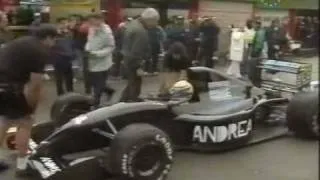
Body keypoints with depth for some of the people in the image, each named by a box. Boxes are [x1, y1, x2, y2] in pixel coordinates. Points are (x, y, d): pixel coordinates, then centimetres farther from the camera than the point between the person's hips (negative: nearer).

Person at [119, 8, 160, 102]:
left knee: (131, 84, 22)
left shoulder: (134, 23, 7)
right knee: (135, 87, 2)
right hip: (133, 62, -10)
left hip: (128, 59, 10)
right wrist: (138, 67, -20)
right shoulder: (140, 31, -25)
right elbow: (136, 51, -26)